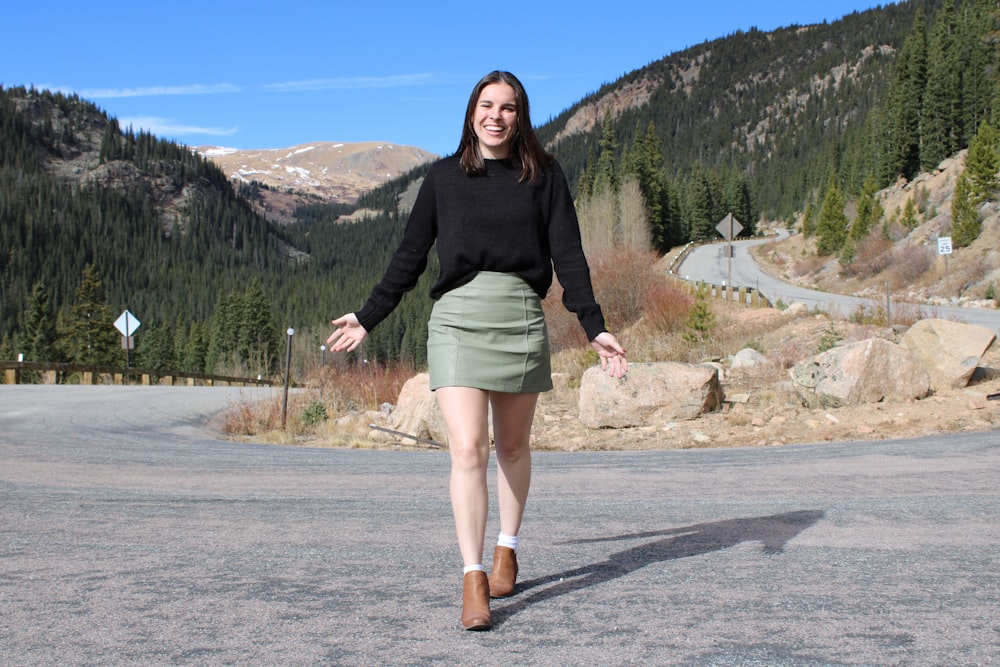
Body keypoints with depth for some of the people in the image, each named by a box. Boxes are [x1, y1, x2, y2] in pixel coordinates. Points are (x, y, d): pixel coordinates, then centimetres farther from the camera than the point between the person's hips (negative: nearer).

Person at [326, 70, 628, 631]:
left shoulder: (544, 176, 9)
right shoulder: (444, 177, 11)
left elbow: (568, 254, 5)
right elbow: (410, 256, 16)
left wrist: (595, 327, -3)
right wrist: (368, 318, 16)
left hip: (522, 317, 1)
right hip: (457, 316, 0)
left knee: (512, 446, 11)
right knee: (468, 450, -11)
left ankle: (507, 551, 32)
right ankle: (473, 581, -9)